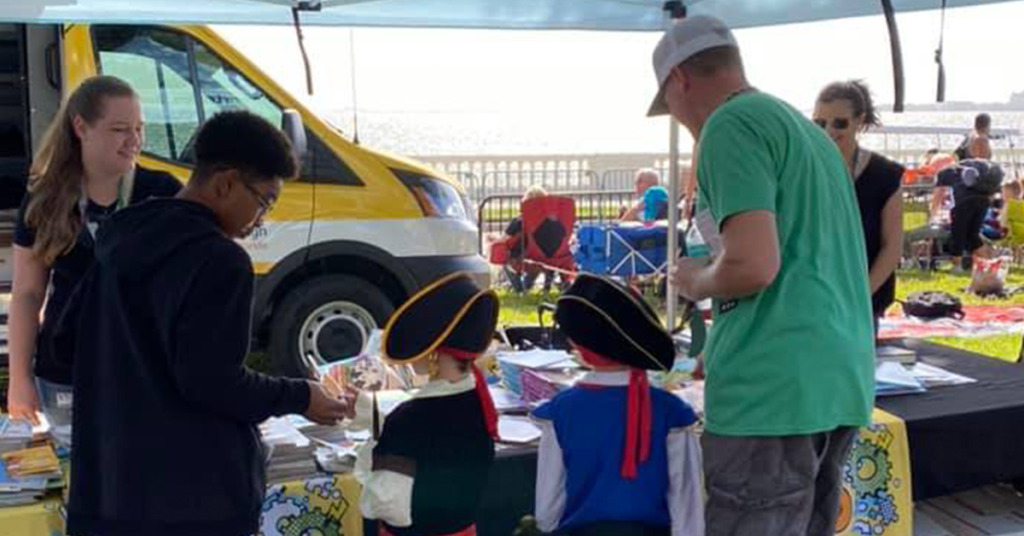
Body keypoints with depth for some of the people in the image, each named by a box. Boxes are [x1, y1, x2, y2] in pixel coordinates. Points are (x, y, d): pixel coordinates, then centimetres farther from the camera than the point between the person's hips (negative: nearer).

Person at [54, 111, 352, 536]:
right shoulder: (220, 260, -16)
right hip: (197, 500, -8)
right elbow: (211, 381, -20)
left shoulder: (122, 237, 9)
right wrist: (299, 398, -8)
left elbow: (67, 339, 16)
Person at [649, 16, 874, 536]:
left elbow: (754, 264, -20)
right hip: (840, 378, 9)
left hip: (772, 387, -9)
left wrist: (695, 282, -1)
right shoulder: (808, 128, 20)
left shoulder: (731, 124, -8)